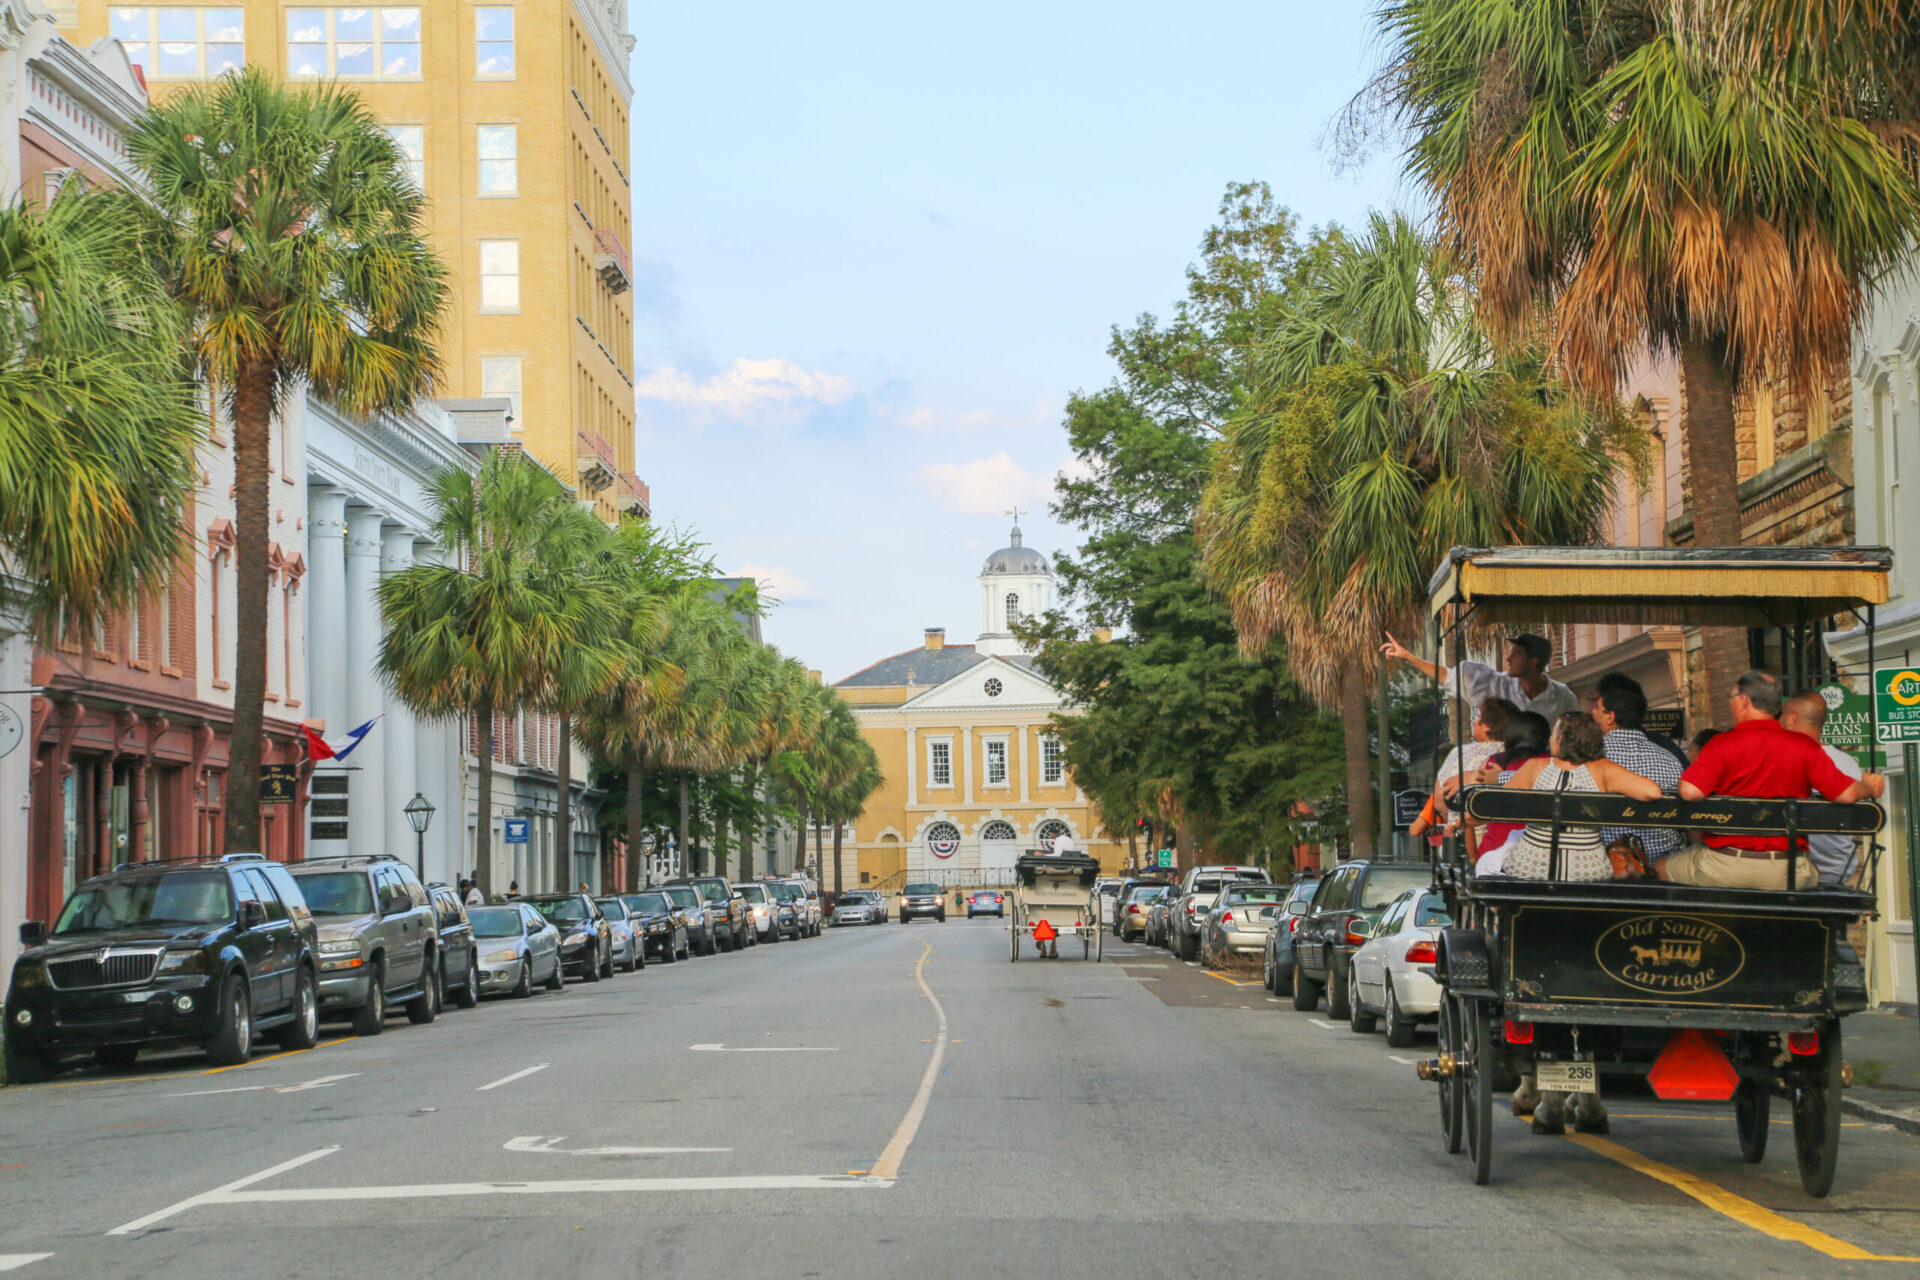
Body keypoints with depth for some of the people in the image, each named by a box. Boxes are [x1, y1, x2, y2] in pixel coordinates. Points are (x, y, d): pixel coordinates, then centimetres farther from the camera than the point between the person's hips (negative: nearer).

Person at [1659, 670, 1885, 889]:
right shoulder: (1805, 747, -2)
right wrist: (1869, 787, 20)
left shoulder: (1722, 745, -8)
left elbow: (1690, 792, -19)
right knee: (1814, 874, 36)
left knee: (1659, 868, 21)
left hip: (1724, 866, -2)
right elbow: (1846, 794, -3)